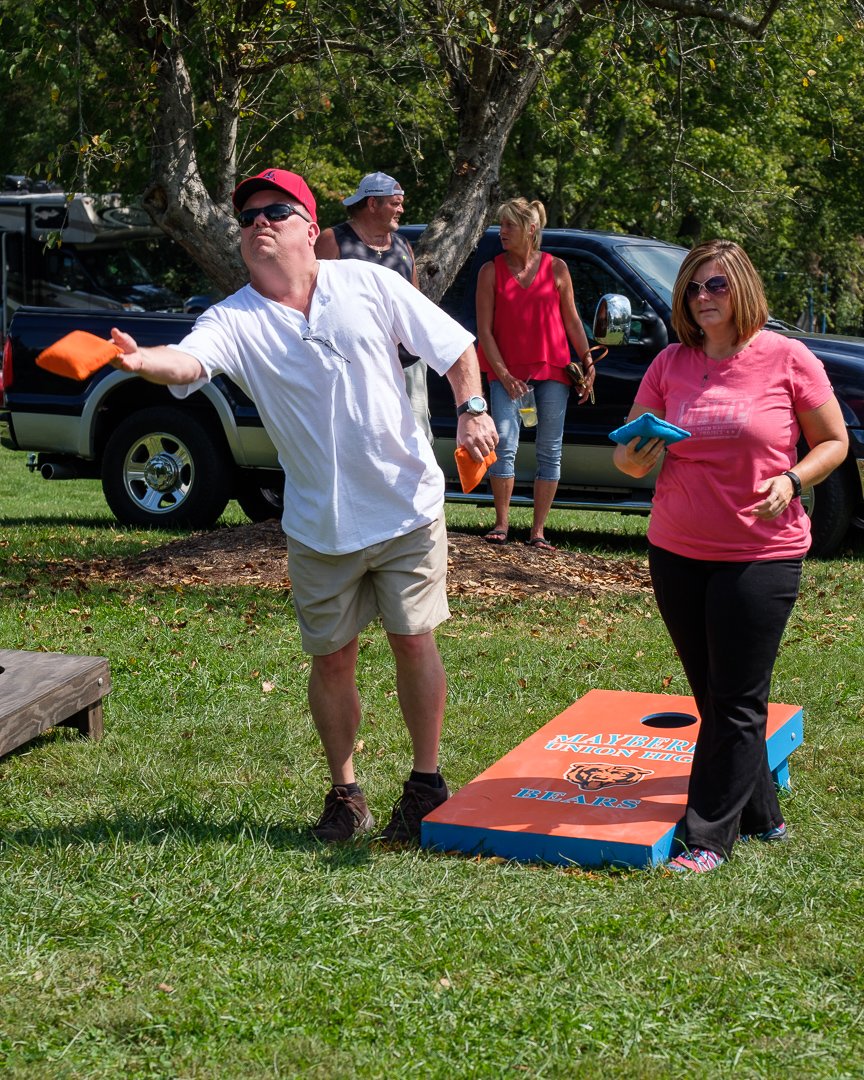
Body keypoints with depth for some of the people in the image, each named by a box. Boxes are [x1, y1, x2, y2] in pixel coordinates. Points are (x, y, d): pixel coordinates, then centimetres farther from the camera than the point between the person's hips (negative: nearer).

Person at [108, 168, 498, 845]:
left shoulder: (368, 284, -4)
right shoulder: (236, 320, -6)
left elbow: (455, 345, 4)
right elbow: (187, 361, -28)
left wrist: (472, 408, -11)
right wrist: (141, 361, -50)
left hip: (407, 506, -1)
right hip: (319, 527, 1)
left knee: (414, 641, 4)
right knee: (332, 658, 8)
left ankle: (427, 782, 21)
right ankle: (345, 793, 25)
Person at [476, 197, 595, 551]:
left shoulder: (556, 268, 5)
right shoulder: (491, 271, 3)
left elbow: (572, 321, 11)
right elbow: (484, 330, -1)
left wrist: (588, 363, 4)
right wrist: (503, 374, -10)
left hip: (552, 370, 1)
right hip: (507, 371, -1)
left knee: (550, 451, 2)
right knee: (504, 444, -13)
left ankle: (538, 531, 8)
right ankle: (501, 524, -2)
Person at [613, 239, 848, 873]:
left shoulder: (787, 359, -6)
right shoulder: (670, 365, 4)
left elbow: (834, 442, 2)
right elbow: (632, 452, 9)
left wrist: (791, 480, -16)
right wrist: (635, 459, -15)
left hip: (762, 555, -5)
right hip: (677, 553, 5)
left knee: (737, 703, -1)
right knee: (713, 697, 13)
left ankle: (710, 837, 6)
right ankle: (761, 816, 29)